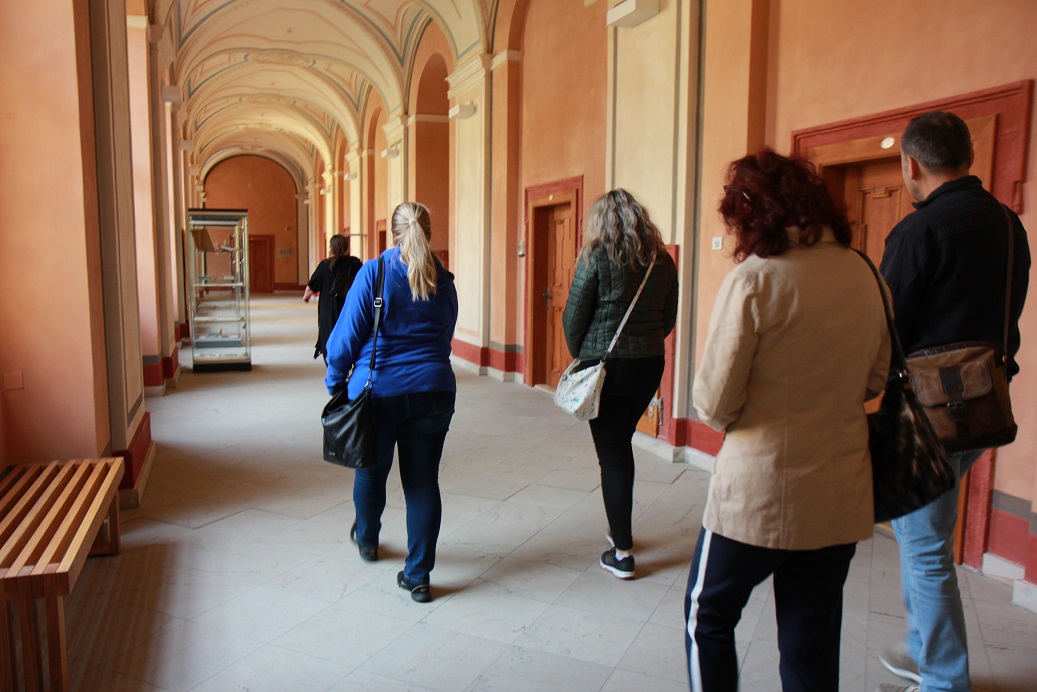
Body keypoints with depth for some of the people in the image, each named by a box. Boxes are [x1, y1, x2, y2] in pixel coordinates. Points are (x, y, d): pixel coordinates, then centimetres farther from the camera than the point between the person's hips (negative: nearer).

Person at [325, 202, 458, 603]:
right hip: (434, 392, 2)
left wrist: (335, 381, 7)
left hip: (378, 392, -2)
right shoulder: (444, 281, 6)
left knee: (371, 471, 20)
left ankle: (367, 540, 46)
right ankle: (418, 576, 11)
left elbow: (347, 334, -6)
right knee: (423, 481, 6)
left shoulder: (373, 273, -6)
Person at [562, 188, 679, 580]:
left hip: (605, 367, -5)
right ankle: (620, 528, 35)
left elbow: (573, 316, -7)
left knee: (612, 455, 3)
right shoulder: (662, 261, 5)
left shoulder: (596, 258, -9)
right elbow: (669, 319, 11)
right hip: (649, 365, 5)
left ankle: (622, 553, 8)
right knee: (622, 445, 22)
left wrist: (580, 356, 9)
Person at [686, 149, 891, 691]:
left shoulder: (754, 279, -16)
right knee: (813, 639, 18)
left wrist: (726, 413, 6)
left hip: (759, 489, -5)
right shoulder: (866, 275, 2)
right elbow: (874, 380, 13)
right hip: (841, 496, 6)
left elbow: (714, 403, -15)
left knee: (708, 615, 16)